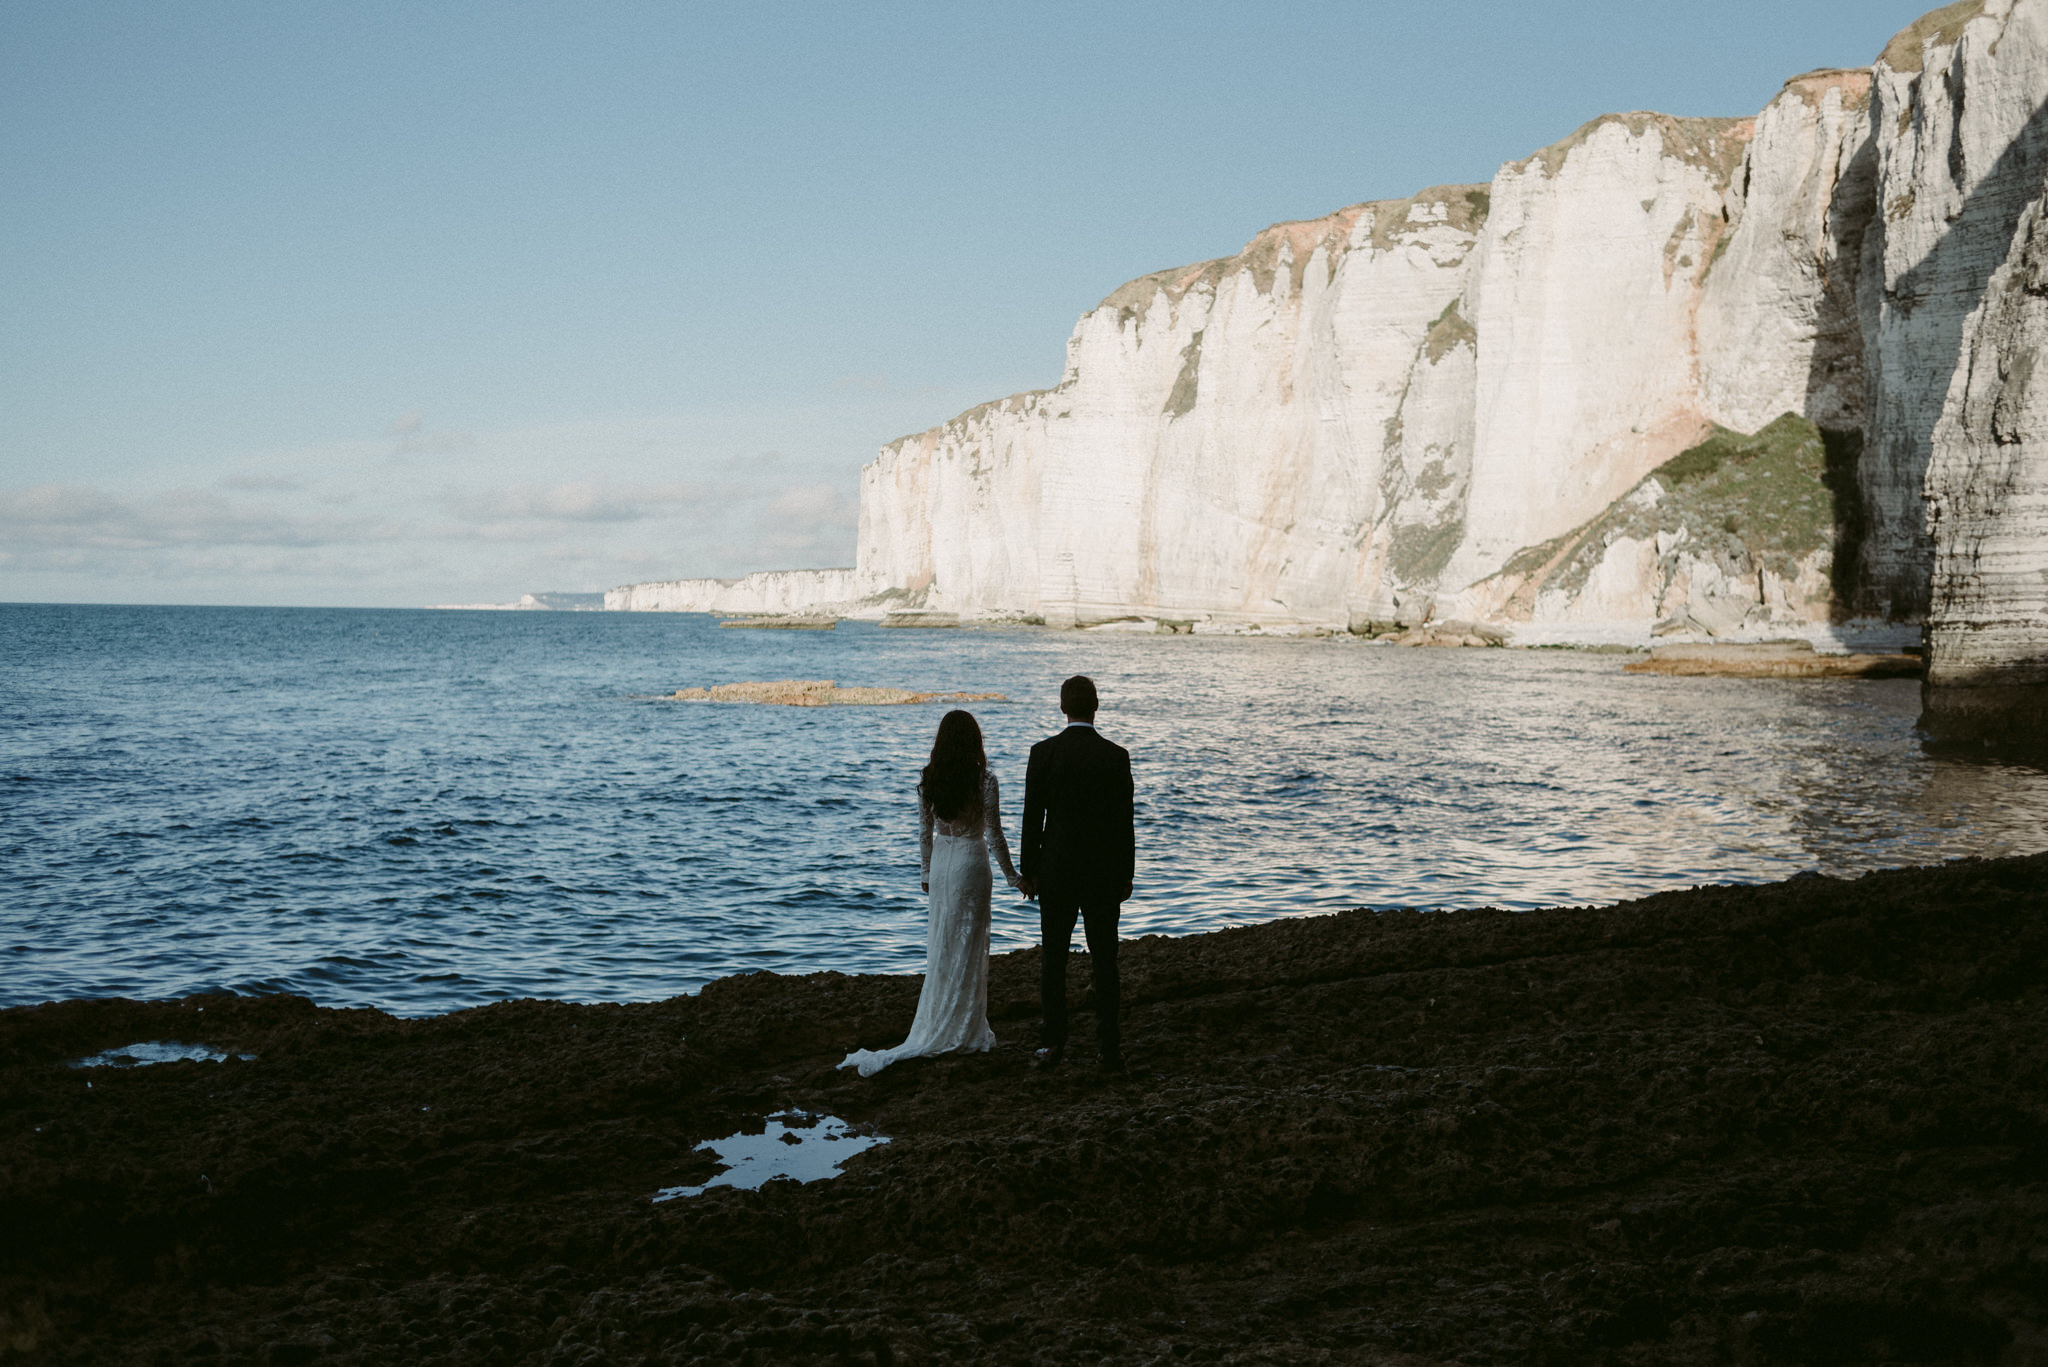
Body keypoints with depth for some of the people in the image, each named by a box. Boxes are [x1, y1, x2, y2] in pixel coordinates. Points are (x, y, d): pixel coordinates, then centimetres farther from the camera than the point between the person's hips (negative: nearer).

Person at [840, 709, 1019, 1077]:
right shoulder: (984, 781, -12)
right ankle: (965, 1032, 7)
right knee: (968, 949, 3)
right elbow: (994, 835, -10)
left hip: (940, 863, 4)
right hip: (972, 863, -4)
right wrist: (1011, 875, 1)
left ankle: (935, 1028, 17)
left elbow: (924, 833, 5)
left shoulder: (928, 781, -1)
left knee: (941, 947, 12)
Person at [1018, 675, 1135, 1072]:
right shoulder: (1116, 756, -6)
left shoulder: (1043, 752, -7)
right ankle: (1109, 1049, 4)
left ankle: (1053, 1043, 12)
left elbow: (1032, 817, -4)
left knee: (1053, 961, 9)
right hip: (1104, 875, 0)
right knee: (1104, 964, 4)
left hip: (1055, 874, 0)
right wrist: (1126, 875, 6)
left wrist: (1029, 871, 5)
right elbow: (1125, 821, -3)